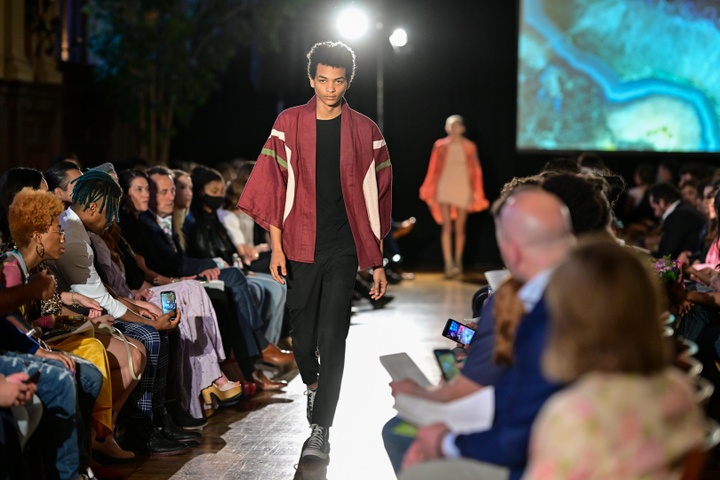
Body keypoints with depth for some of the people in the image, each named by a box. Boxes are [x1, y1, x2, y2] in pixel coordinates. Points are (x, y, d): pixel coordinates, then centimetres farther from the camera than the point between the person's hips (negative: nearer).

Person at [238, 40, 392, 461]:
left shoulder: (365, 132, 3)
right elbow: (273, 188, 2)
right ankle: (312, 383, 43)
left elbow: (377, 200, 5)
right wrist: (276, 247, -5)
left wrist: (378, 262, 3)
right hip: (300, 248, 1)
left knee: (333, 340, -7)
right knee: (302, 334, 11)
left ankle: (320, 430, -3)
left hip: (344, 251, -1)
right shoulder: (289, 124, 2)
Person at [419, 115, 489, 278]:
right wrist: (433, 191, 4)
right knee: (447, 227, -9)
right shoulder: (440, 146, 3)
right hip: (444, 189, 0)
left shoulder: (469, 147, 1)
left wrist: (474, 193, -1)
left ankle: (458, 262, 21)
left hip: (463, 191, 0)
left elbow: (475, 171, 3)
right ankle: (448, 264, -14)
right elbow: (434, 169, 6)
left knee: (459, 228, 7)